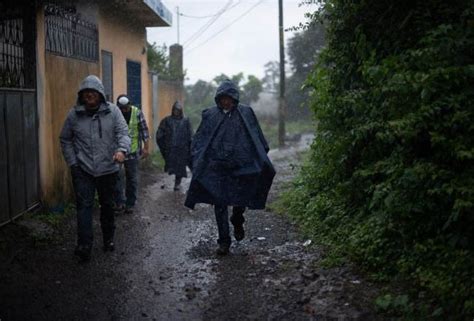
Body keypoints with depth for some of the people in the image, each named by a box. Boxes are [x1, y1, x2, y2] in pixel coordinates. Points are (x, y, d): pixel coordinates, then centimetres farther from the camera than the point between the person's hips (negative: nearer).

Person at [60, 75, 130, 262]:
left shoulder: (112, 111, -6)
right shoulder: (74, 114, -4)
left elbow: (123, 132, -12)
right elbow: (65, 140, 6)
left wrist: (122, 149, -33)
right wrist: (72, 163, -2)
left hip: (108, 169, 1)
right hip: (83, 170, -1)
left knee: (107, 205, 14)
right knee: (84, 206, -7)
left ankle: (108, 239, 31)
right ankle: (84, 245, -5)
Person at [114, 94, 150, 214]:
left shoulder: (137, 113, -4)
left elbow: (144, 130, 1)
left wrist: (146, 147, -2)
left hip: (133, 151, 1)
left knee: (132, 179, 7)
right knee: (118, 177, -9)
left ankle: (130, 204, 17)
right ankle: (119, 202, 0)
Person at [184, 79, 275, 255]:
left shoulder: (246, 113, 3)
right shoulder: (210, 115, 4)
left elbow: (257, 138, 7)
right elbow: (199, 140, 7)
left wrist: (262, 160, 0)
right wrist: (197, 160, -5)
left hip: (241, 166, 0)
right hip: (217, 167, 1)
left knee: (241, 201, -1)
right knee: (220, 204, 2)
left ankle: (237, 221, 34)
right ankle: (224, 241, 13)